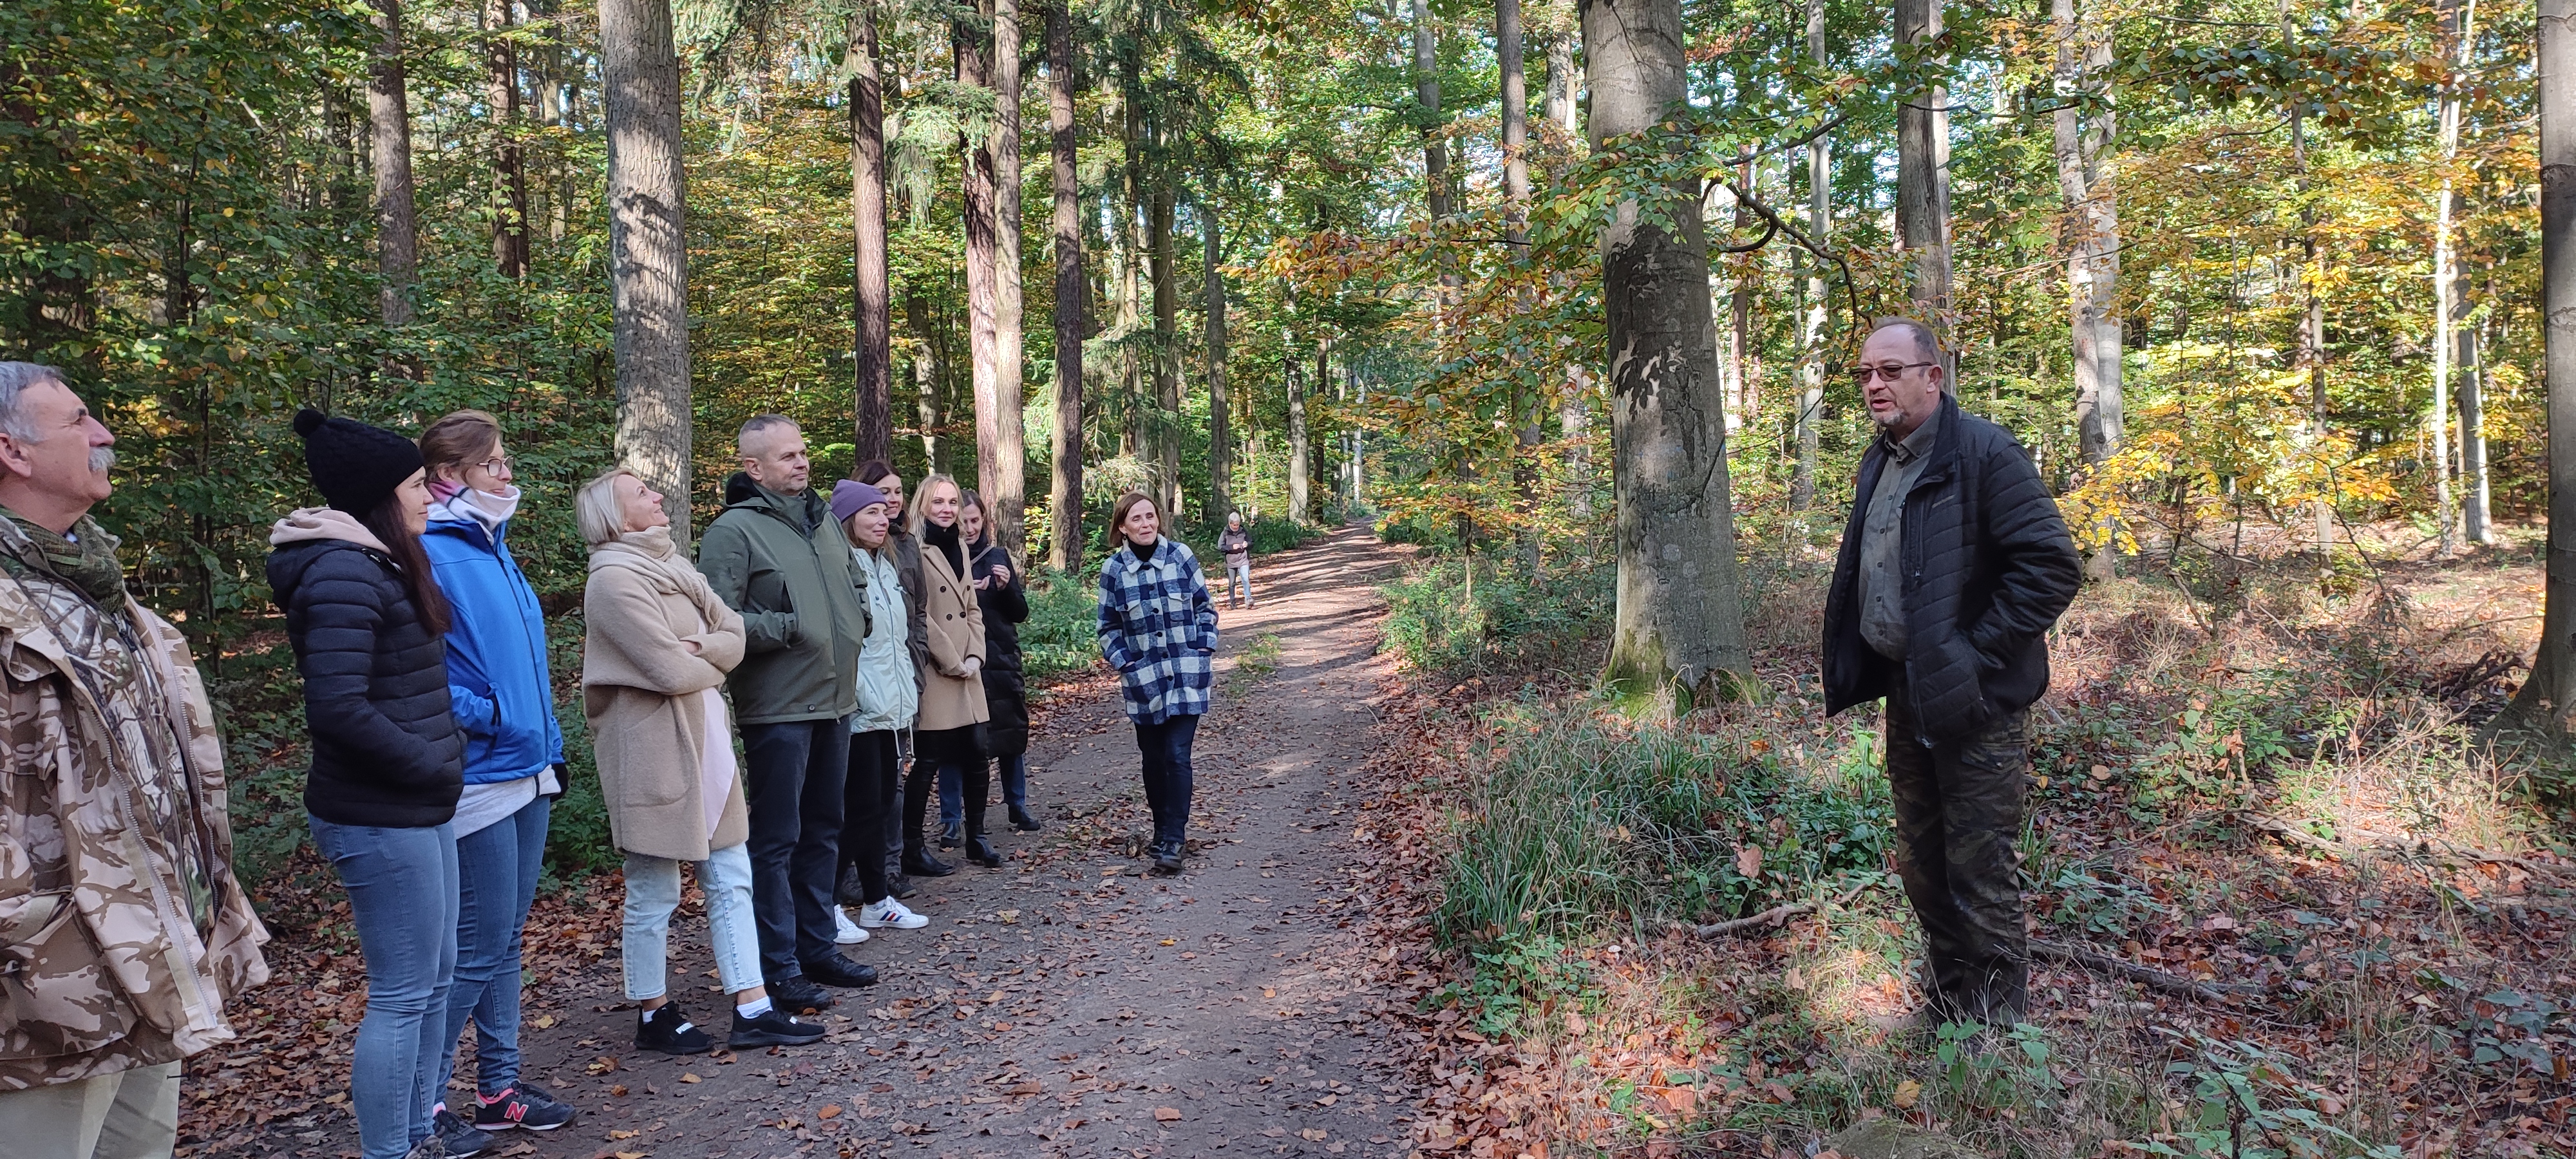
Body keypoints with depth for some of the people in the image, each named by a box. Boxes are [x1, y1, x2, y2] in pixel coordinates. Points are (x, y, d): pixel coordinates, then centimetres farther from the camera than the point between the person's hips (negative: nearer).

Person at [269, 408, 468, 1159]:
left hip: (418, 811, 10)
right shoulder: (345, 576, -18)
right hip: (382, 820, -10)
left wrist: (446, 758, 8)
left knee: (434, 978, 17)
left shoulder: (379, 565, 12)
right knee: (402, 994, -1)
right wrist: (437, 766, -15)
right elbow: (339, 710, -25)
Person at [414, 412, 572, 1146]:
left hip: (529, 774, 9)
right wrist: (482, 715, -16)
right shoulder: (430, 554, -13)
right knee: (476, 947, -2)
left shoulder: (494, 549, 14)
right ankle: (423, 1102, 12)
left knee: (505, 940, 15)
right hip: (479, 777, -9)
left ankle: (499, 1087, 26)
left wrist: (550, 747, 16)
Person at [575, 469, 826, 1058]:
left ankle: (752, 1010, 14)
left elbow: (733, 633, 6)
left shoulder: (671, 564, 12)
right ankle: (653, 1015, 20)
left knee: (731, 878, 9)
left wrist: (699, 648, -14)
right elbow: (672, 671, -20)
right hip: (652, 748, -9)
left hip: (704, 740, 9)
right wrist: (711, 666, 0)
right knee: (654, 892, 5)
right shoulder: (615, 580, -15)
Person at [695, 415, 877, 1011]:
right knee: (777, 839, -1)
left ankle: (817, 947, 28)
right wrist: (790, 627, -17)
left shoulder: (821, 517, 13)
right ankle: (779, 968, 8)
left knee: (823, 832, 16)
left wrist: (856, 618, 10)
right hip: (778, 710, -8)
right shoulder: (734, 530, -11)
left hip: (834, 701, 8)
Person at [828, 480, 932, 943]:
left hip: (890, 706, 9)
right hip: (859, 709, -9)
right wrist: (854, 695, -21)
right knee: (862, 806, -6)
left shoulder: (886, 567, 16)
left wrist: (908, 687, 20)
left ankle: (876, 901, 22)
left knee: (882, 801, 13)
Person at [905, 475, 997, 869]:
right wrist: (952, 663, -12)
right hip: (933, 674, -7)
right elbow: (918, 616, -15)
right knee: (928, 761, -1)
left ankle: (976, 838, 19)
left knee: (976, 755, 7)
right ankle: (910, 846, 11)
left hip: (967, 672, 7)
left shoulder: (959, 546, 15)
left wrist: (975, 656, 2)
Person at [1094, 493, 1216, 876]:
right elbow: (1108, 627, 6)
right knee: (1154, 759, 10)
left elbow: (1205, 607, 7)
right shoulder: (1113, 569, -2)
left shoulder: (1181, 556, -3)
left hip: (1187, 676, -1)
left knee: (1177, 755, -8)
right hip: (1144, 680, 1)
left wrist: (1205, 649, -2)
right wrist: (1124, 664, -4)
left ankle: (1171, 843, -6)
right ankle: (1168, 828, 27)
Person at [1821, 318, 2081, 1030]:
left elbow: (2052, 564, -19)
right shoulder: (1879, 461, 12)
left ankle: (1994, 1031, 14)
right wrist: (1856, 665, 10)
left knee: (1980, 878, -1)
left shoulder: (1984, 453, -14)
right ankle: (1944, 1012, 35)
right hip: (1907, 696, 9)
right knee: (1921, 865, 18)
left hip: (1975, 704, -8)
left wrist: (1977, 654, -18)